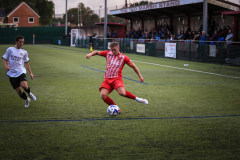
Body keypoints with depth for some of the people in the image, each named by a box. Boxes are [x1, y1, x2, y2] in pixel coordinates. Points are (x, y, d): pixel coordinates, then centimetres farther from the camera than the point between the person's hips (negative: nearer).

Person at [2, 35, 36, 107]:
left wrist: (30, 73, 12)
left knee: (24, 86, -26)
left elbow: (26, 63, 16)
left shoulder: (24, 52, 8)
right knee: (18, 91, 1)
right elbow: (4, 59, 6)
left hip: (21, 72, 0)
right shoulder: (10, 50, 1)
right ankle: (26, 100, 30)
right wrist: (6, 66, -15)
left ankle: (29, 93, 8)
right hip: (12, 74, 0)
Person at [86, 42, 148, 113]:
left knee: (122, 93, -33)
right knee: (103, 95, -21)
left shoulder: (123, 57, -1)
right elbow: (97, 52, 18)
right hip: (107, 79, 4)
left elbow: (133, 66, 8)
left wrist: (140, 76, 9)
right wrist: (90, 54, -3)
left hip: (117, 78, -3)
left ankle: (137, 98, -8)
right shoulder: (108, 54, 7)